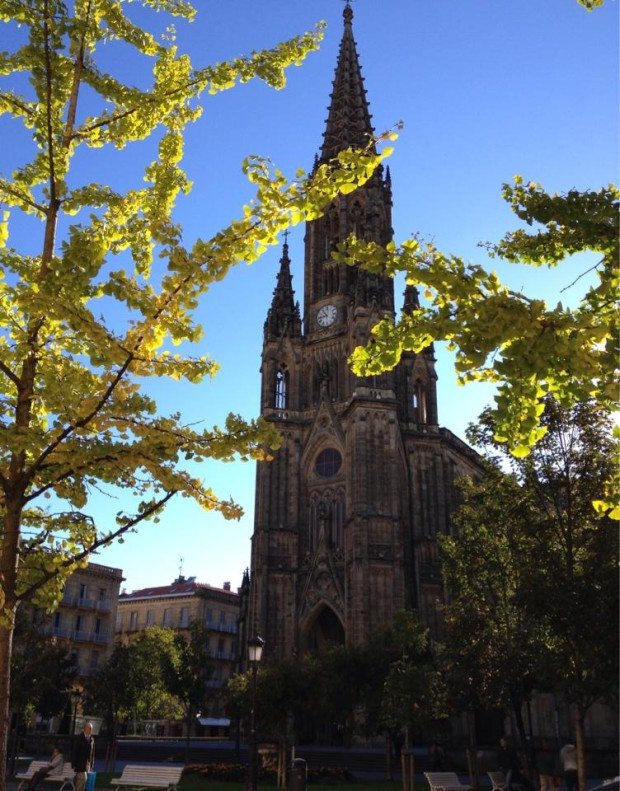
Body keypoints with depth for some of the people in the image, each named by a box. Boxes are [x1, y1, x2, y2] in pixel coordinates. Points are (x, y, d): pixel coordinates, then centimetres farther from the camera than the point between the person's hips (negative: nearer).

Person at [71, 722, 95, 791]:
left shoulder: (91, 739, 10)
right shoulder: (79, 738, -7)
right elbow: (74, 752, -8)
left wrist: (92, 764, 8)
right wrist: (74, 765, -12)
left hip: (88, 763, 5)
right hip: (80, 763, -5)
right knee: (83, 778, -14)